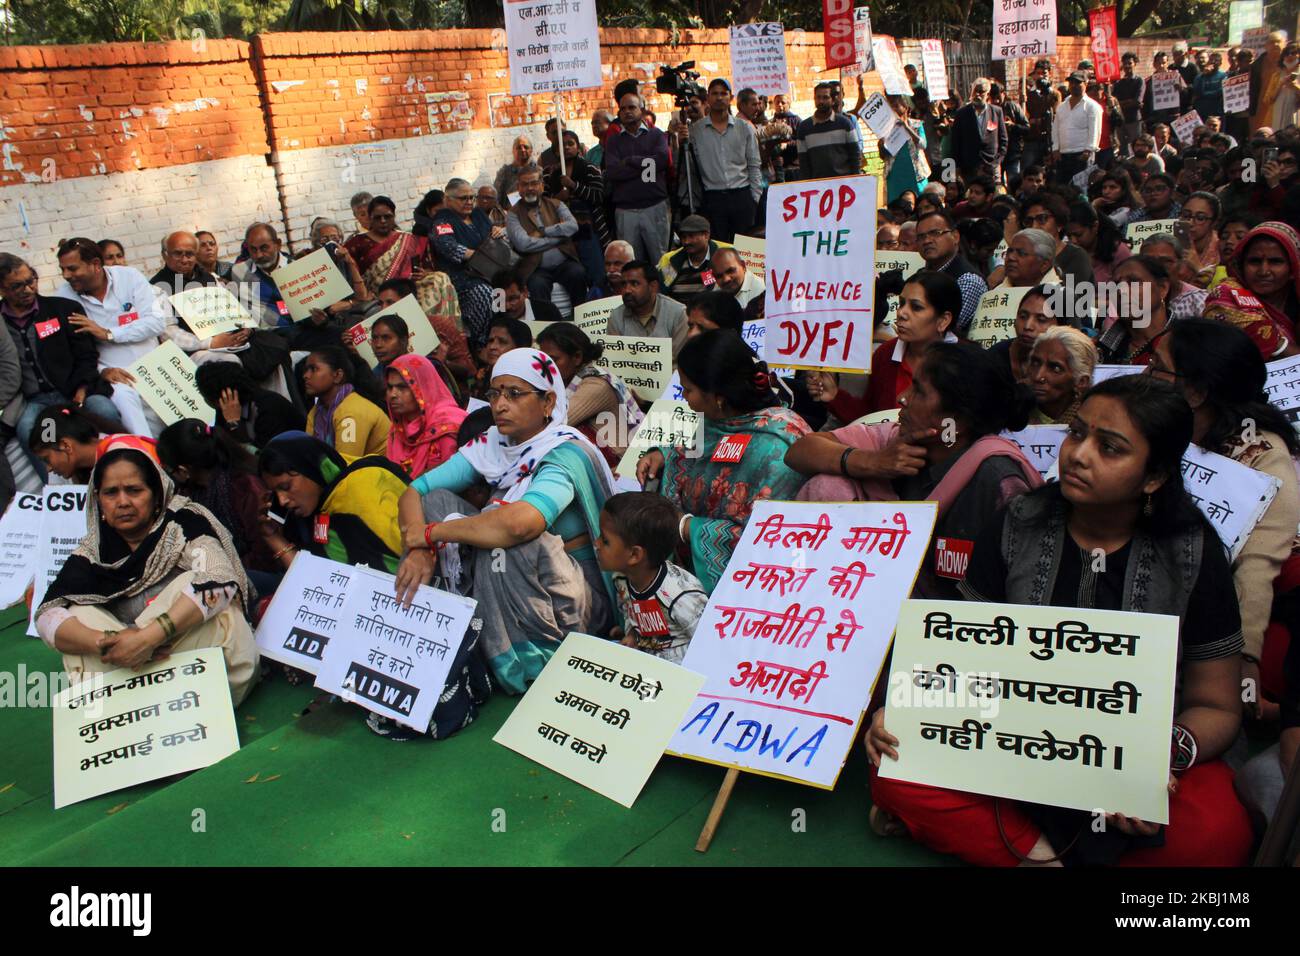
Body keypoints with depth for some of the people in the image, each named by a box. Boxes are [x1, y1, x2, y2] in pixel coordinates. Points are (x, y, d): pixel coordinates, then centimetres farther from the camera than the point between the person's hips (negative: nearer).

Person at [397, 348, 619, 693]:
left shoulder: (565, 454, -21)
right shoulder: (491, 445, 1)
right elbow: (414, 491, -1)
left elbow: (520, 522, -40)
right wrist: (419, 549, -22)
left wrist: (432, 531, -27)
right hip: (503, 595, 7)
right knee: (437, 500, -5)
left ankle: (514, 668, -15)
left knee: (506, 539, -34)